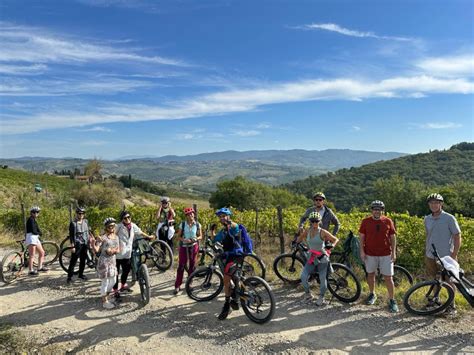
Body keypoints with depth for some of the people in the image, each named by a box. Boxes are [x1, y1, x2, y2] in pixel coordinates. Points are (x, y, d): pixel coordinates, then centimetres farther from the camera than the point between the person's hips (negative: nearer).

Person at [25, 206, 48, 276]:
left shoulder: (34, 220, 18)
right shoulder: (31, 220, -11)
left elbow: (38, 229, 13)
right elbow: (33, 231, -18)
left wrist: (39, 233, -7)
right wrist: (39, 233, 0)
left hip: (35, 238, 10)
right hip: (31, 238, -10)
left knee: (42, 252, 13)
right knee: (32, 255, -8)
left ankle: (40, 267, 21)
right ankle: (31, 270, -4)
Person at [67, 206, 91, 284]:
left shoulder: (86, 221, 5)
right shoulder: (73, 223, -9)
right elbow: (71, 235, -10)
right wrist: (72, 246, -14)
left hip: (85, 243, 5)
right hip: (77, 244, -5)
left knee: (83, 260, 12)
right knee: (73, 260, -3)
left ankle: (81, 274, 26)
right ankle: (69, 276, 5)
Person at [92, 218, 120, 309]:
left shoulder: (116, 237, 6)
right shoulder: (103, 237, -14)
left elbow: (118, 249, 7)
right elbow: (96, 250, -23)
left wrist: (114, 251, -15)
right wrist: (92, 243, -41)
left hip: (112, 262, 7)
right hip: (104, 262, -7)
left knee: (113, 281, 15)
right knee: (105, 282, 1)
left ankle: (105, 297, 35)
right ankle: (105, 302, 16)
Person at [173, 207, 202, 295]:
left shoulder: (197, 224, -2)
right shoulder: (183, 224, -4)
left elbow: (200, 236, 4)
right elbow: (178, 236, -1)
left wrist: (196, 239, -17)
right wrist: (184, 240, -19)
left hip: (193, 247, 1)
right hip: (184, 247, -1)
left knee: (192, 265, 9)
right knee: (181, 266, -1)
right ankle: (177, 286, 6)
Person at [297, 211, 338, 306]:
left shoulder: (322, 232, -13)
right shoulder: (307, 231, -1)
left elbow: (336, 239, -7)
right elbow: (300, 238, 17)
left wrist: (332, 245, -24)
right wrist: (296, 243, 2)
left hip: (322, 258, -3)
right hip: (311, 258, 3)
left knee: (322, 279, 0)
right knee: (303, 276, -13)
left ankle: (321, 297, 26)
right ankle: (308, 294, 11)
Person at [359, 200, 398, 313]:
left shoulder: (388, 221, 0)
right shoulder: (365, 221, 0)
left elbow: (393, 237, 4)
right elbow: (362, 237, 4)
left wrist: (394, 252, -2)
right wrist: (362, 251, -2)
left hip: (386, 254, -1)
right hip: (370, 254, 1)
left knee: (388, 277, 0)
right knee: (371, 274, 14)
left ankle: (392, 300, 11)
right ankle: (372, 294, 33)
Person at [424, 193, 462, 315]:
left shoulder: (449, 218, -9)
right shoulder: (427, 219, 5)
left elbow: (457, 237, -8)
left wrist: (454, 255, -12)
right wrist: (425, 252, 12)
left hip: (446, 257, -4)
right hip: (430, 256, 4)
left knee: (449, 281, 6)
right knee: (434, 280, 15)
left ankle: (452, 305, 20)